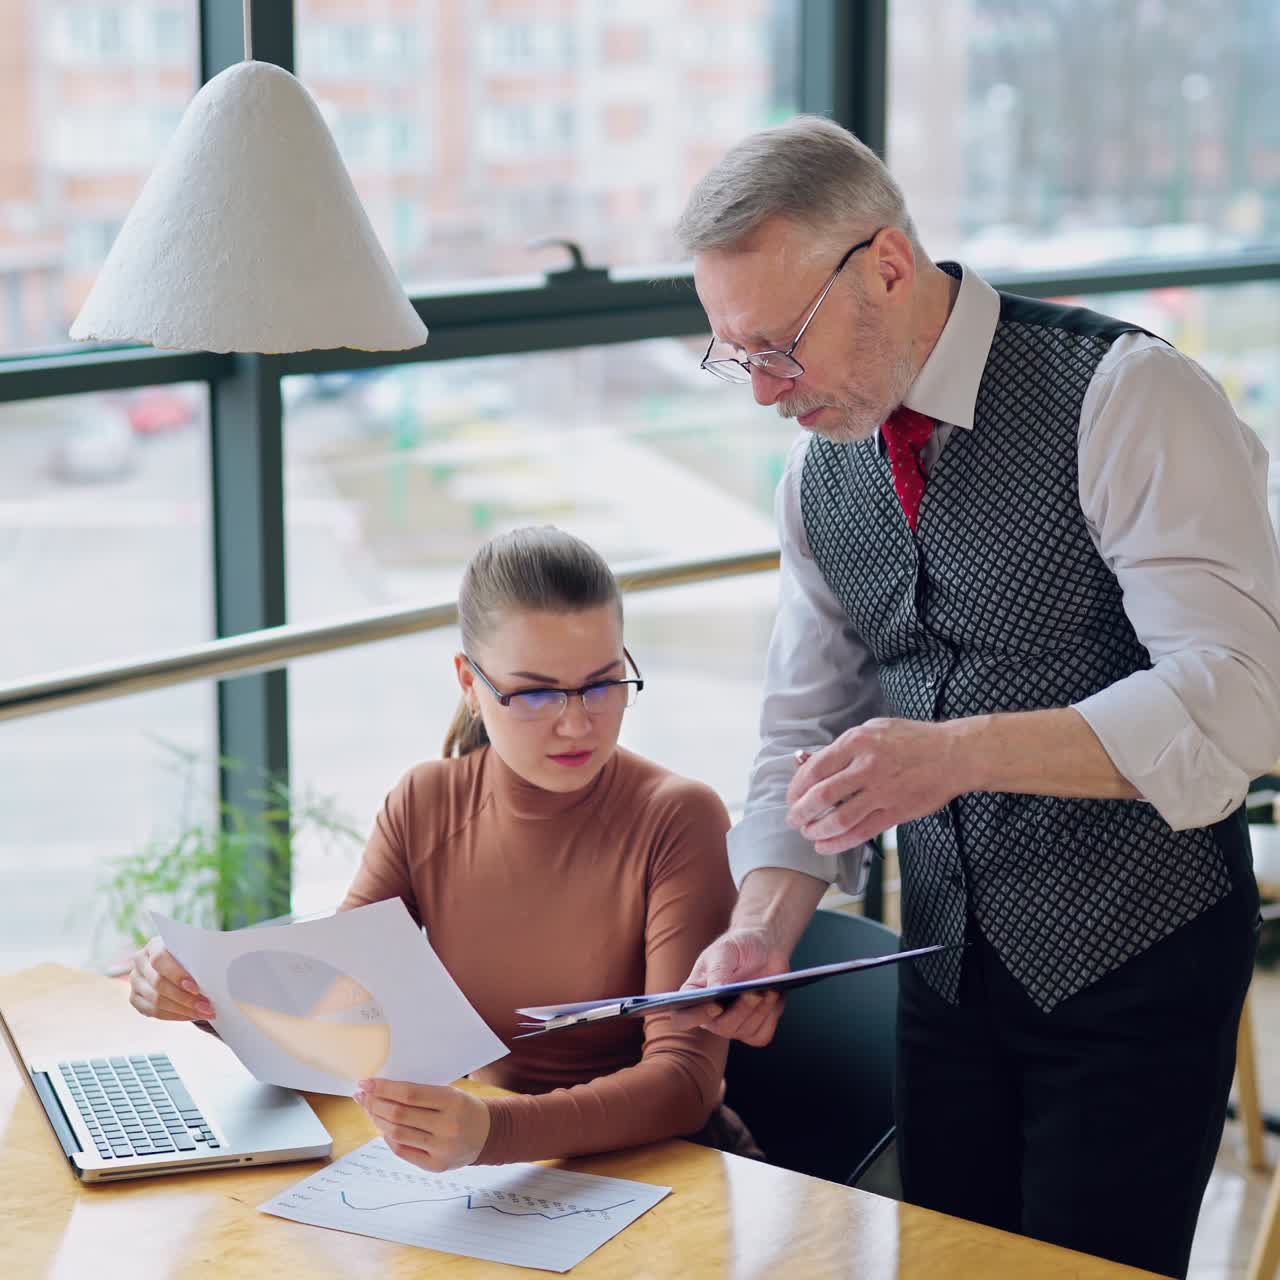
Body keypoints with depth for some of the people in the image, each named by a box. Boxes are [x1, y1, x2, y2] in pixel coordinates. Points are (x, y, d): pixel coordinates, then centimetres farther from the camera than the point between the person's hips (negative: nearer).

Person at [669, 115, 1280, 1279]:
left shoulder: (1123, 398, -16)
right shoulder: (820, 474, 5)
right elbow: (807, 733, 9)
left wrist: (962, 751, -32)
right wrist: (764, 929, -8)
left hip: (1135, 962, -6)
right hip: (949, 963, 6)